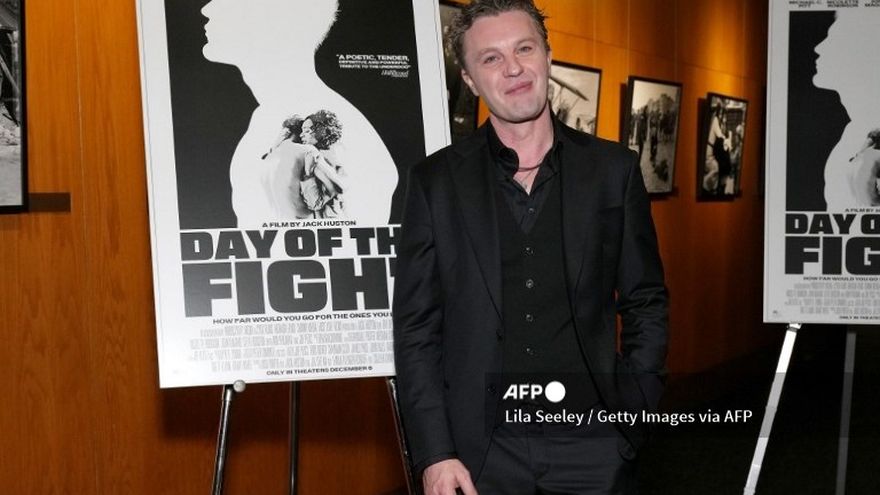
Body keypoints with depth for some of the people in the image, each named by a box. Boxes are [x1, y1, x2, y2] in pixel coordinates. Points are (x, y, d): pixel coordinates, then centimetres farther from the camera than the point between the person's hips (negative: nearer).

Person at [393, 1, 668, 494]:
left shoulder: (614, 169, 2)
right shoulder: (436, 181, 0)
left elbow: (646, 305, 7)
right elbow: (416, 329, -1)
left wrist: (631, 418, -1)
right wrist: (433, 454, -6)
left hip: (592, 440, 1)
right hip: (480, 447, 0)